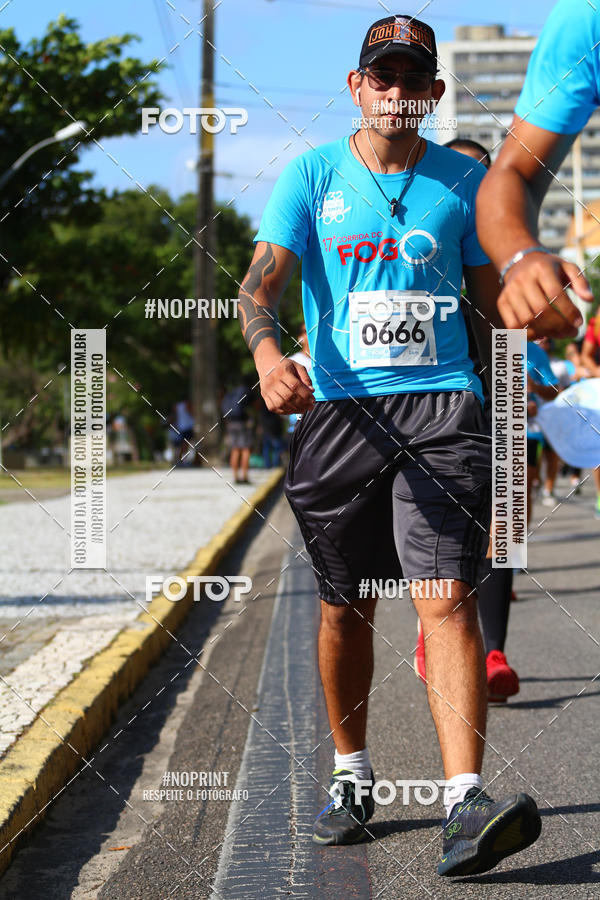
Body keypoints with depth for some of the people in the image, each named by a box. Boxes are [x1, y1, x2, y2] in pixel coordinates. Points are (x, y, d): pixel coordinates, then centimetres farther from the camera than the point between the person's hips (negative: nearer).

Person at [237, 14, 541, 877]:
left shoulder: (462, 181, 9)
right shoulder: (311, 176, 6)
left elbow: (490, 302, 17)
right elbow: (261, 279, -5)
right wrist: (267, 349, -26)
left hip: (441, 407, -1)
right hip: (338, 410, 1)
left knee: (446, 595, -15)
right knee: (345, 608, 10)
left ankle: (465, 803, -21)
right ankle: (351, 774, 28)